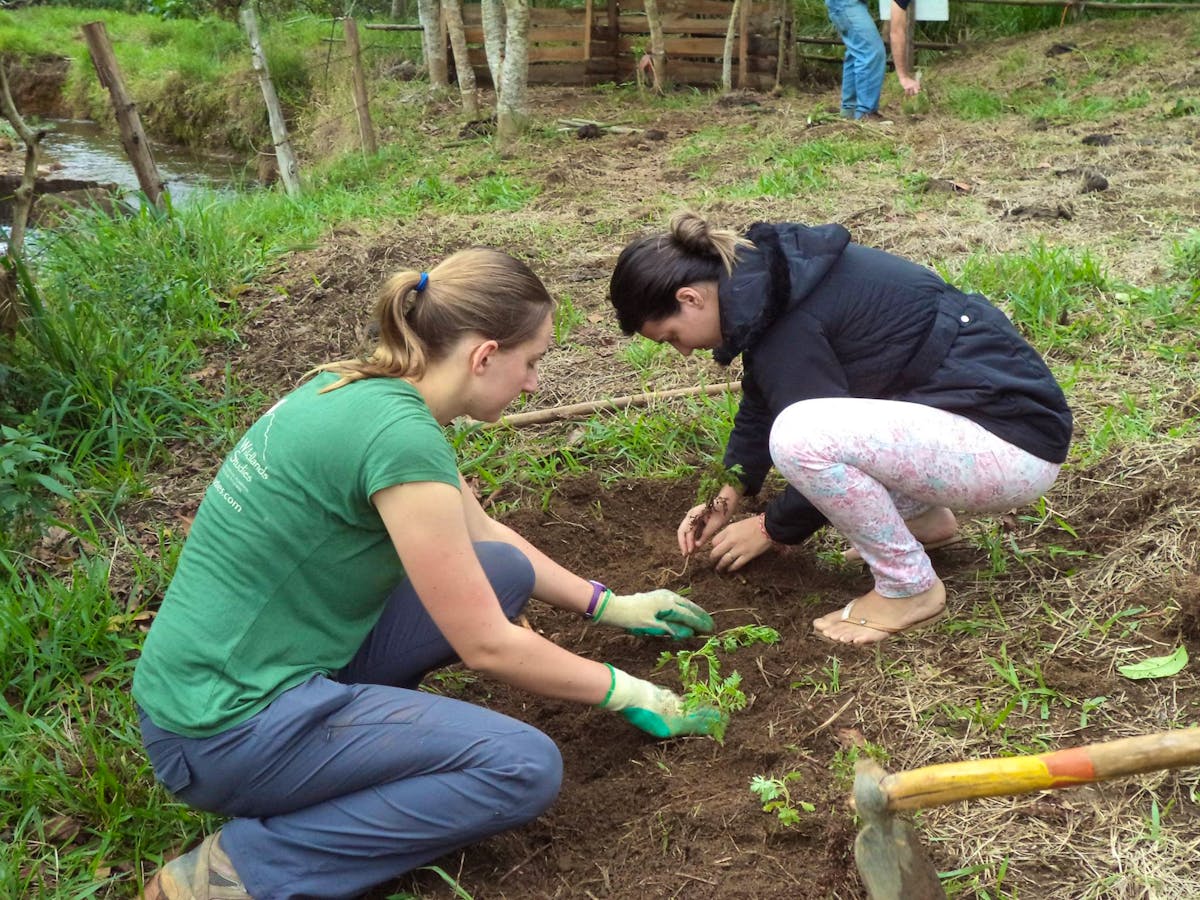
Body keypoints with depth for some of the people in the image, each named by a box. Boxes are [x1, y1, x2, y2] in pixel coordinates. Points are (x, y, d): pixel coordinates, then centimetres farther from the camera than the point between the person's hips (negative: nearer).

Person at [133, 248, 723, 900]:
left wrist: (610, 605, 22)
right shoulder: (399, 434, -25)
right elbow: (487, 646, -17)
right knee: (525, 768, -15)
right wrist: (624, 692, -2)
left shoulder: (367, 391, 3)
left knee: (505, 570, 6)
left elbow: (483, 533, 18)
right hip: (226, 728, -9)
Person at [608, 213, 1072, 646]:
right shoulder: (765, 276, 6)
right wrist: (729, 494, 15)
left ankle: (909, 589, -7)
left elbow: (818, 450, -14)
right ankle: (923, 518, 19)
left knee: (800, 435, -28)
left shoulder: (790, 325, -22)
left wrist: (770, 529, 2)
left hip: (1014, 447, -10)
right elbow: (758, 401, 19)